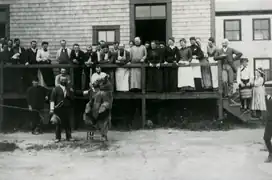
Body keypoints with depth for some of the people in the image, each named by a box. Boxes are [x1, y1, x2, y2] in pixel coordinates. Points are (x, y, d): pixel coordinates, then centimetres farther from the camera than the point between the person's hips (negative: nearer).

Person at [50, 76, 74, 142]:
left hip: (67, 109, 3)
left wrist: (68, 93, -9)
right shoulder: (56, 89, 2)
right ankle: (58, 138, 9)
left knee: (67, 123, 4)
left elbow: (72, 97, 7)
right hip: (58, 109, -3)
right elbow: (52, 99, -3)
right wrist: (52, 109, -10)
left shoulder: (68, 89, 14)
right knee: (58, 124, 1)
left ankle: (69, 137, 11)